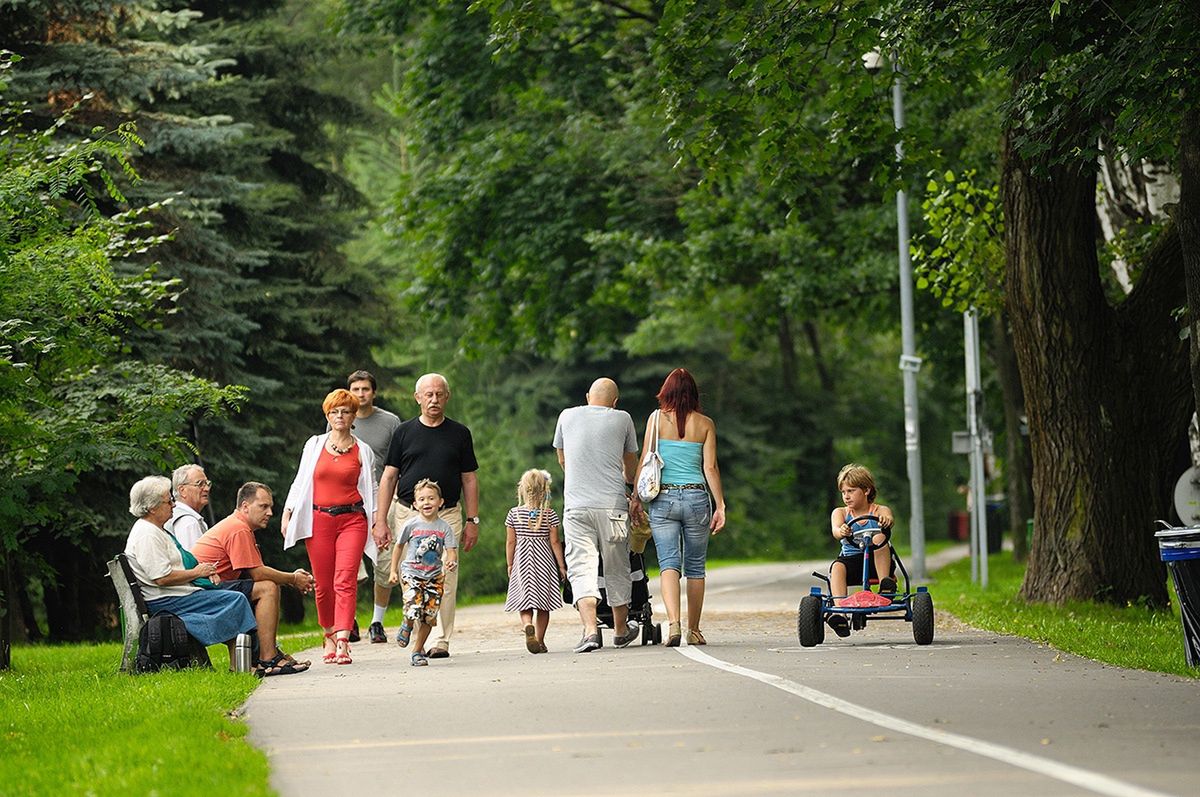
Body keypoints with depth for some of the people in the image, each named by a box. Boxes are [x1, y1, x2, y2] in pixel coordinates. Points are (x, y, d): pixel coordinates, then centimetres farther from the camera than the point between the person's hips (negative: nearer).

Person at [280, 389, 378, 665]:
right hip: (318, 519, 2)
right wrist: (287, 515, 7)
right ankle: (330, 636, 20)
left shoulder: (362, 451, 9)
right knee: (323, 585, 2)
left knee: (345, 580, -15)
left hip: (352, 520, -2)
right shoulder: (314, 445, 11)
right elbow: (300, 482, 14)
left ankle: (343, 642, -23)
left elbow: (370, 489, 12)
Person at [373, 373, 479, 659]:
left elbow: (469, 479, 12)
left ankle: (440, 641, -5)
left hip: (448, 515, 0)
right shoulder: (404, 432, 8)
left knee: (445, 580, -7)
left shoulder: (459, 434, 10)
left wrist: (472, 520, 5)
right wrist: (381, 520, 0)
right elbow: (388, 477, 8)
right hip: (407, 513, 0)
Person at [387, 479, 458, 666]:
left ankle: (418, 651, 18)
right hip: (411, 573, -2)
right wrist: (393, 571, 7)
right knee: (414, 611, -19)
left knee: (429, 617, 0)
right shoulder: (411, 525, -4)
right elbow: (398, 546, 8)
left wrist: (452, 562, -28)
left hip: (434, 576, 2)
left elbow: (451, 551, -5)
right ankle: (407, 625, 19)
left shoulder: (444, 527, -2)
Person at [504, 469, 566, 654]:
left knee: (524, 602, 2)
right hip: (544, 561, 0)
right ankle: (540, 640, 8)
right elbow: (555, 542, -5)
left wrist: (510, 564, 11)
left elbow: (511, 542, 0)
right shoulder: (549, 514, -6)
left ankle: (528, 625, -27)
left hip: (522, 562, 0)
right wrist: (562, 566, 2)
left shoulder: (514, 514, -3)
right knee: (543, 604, 8)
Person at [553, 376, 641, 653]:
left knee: (581, 568, -4)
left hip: (576, 505, 0)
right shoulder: (622, 419, 6)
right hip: (613, 504, 0)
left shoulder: (567, 416, 9)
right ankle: (621, 629, 28)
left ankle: (590, 629, -21)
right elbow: (631, 463, 21)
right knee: (616, 569, 14)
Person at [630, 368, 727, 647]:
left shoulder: (657, 418, 1)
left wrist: (636, 498, 5)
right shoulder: (705, 423, 3)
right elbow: (710, 467, 0)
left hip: (663, 498, -1)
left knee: (669, 563, -5)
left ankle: (673, 622, -25)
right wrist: (720, 506, 2)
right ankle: (694, 630, 17)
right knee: (695, 566, 12)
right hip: (696, 497, 1)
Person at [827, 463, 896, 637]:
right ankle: (839, 611, -50)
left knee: (879, 537, -32)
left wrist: (886, 519, -46)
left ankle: (886, 582, -30)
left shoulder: (879, 511, 5)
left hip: (877, 563, -2)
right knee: (837, 567, -33)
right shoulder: (840, 512, 10)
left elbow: (889, 518, -20)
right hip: (851, 559, 2)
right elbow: (835, 529, -12)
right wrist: (841, 532, -39)